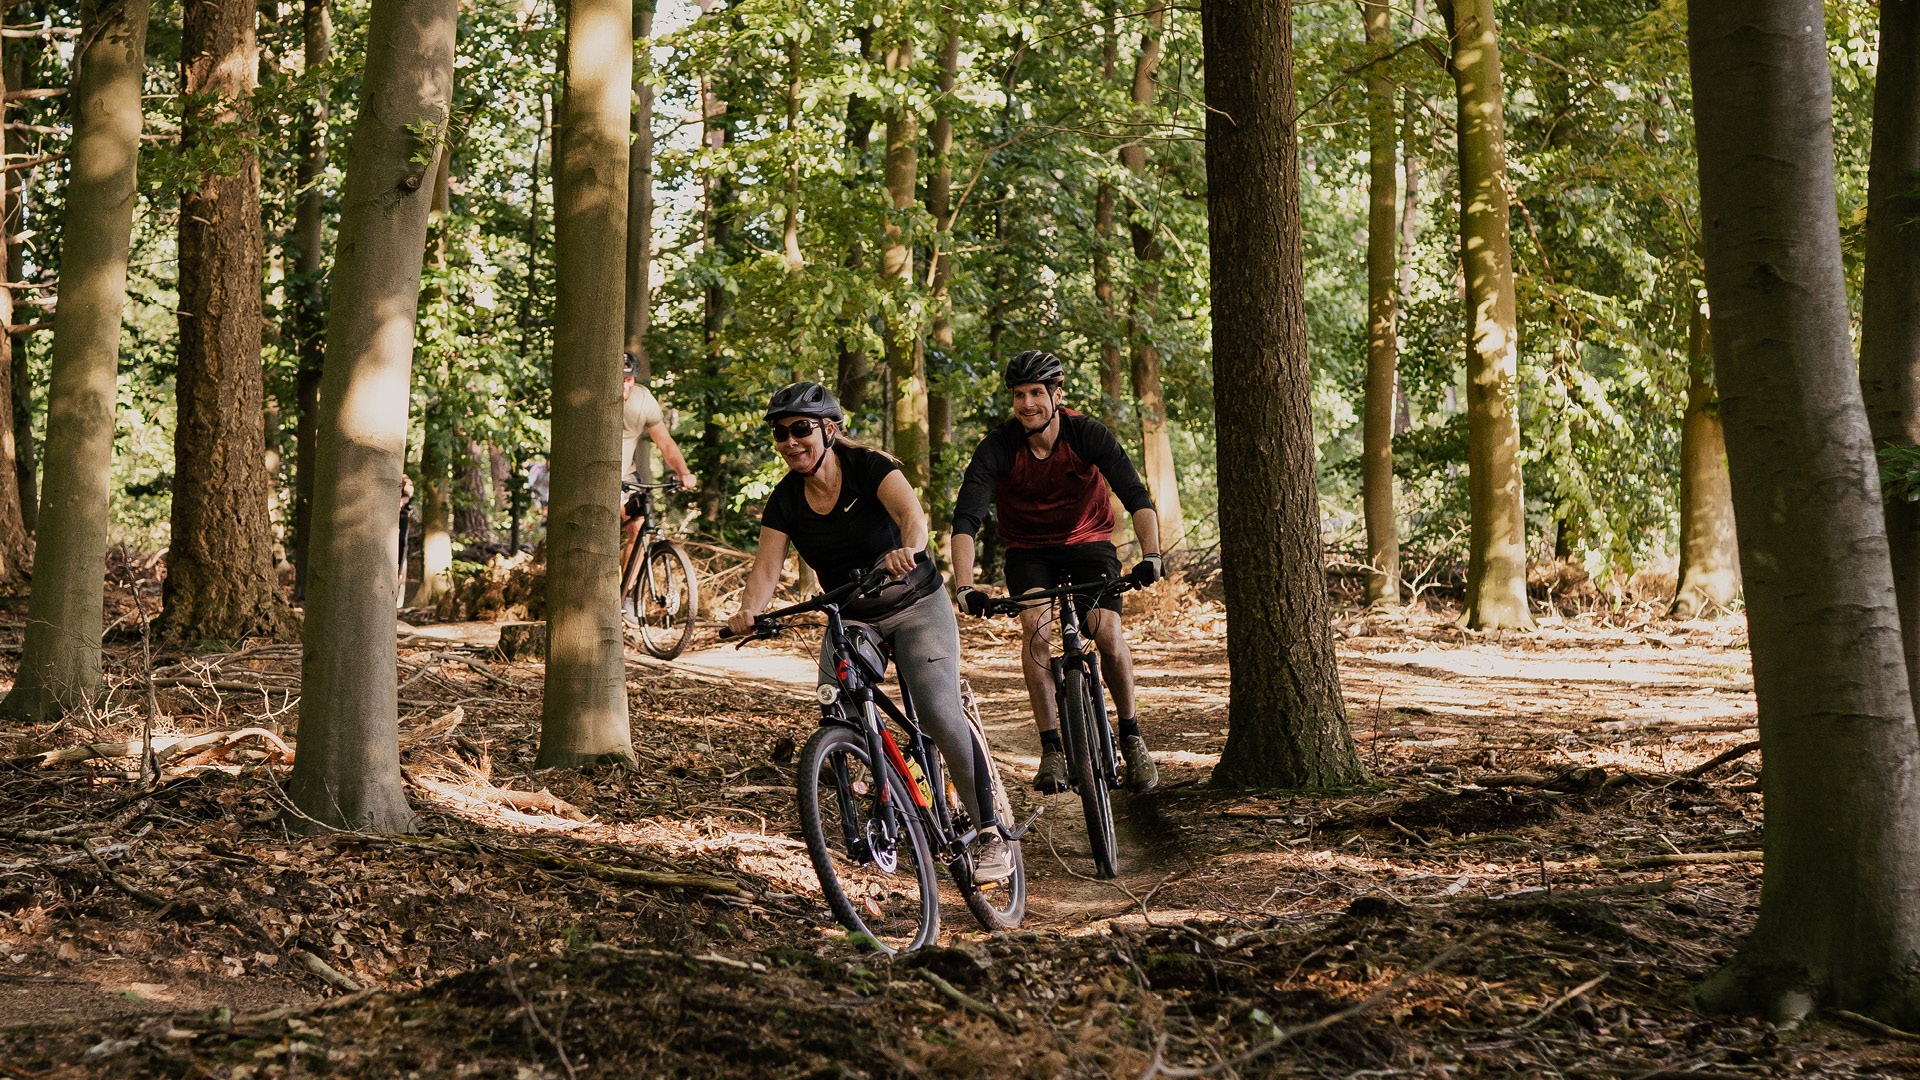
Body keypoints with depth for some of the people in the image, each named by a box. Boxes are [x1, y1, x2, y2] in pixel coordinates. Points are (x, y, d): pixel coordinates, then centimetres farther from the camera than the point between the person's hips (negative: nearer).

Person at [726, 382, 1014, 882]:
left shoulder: (869, 467, -17)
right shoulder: (786, 499, -5)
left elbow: (912, 513, -35)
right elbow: (766, 566, -13)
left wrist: (909, 548, -58)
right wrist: (748, 612, -34)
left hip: (917, 608, -4)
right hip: (851, 620, 4)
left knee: (940, 714, -21)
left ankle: (991, 834, -11)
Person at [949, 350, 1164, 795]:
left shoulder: (1088, 434, -20)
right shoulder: (997, 448, -21)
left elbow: (1137, 498, -27)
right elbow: (965, 520, -29)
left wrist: (1151, 554, -44)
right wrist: (965, 586, -43)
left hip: (1088, 541, 0)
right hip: (1029, 550, 0)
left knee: (1108, 633, -20)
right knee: (1035, 626, -26)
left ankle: (1131, 735, 3)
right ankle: (1051, 748, -20)